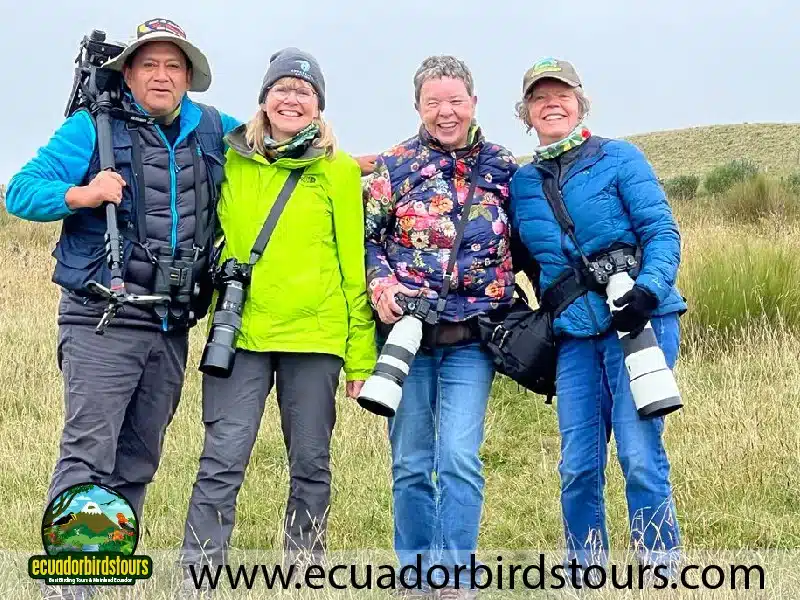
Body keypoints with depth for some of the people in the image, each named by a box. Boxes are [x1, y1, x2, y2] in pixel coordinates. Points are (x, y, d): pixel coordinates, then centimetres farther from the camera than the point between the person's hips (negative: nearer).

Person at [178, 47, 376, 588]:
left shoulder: (340, 172, 2)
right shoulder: (231, 161, 7)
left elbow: (355, 265, 2)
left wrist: (361, 358, 0)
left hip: (314, 336, -1)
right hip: (240, 331, 1)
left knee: (311, 462, 7)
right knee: (223, 459, -5)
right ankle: (197, 576, 0)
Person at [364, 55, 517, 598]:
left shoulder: (504, 168, 7)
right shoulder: (395, 166, 4)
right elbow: (366, 237, 6)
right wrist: (380, 284, -12)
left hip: (472, 335, 0)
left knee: (459, 457, -12)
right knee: (411, 462, 6)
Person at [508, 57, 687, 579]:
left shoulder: (619, 158, 3)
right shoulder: (521, 183, 15)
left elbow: (663, 231, -4)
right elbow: (519, 259, 22)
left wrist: (649, 289, -20)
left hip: (636, 322, -4)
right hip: (574, 335, 4)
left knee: (640, 456, -11)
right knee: (577, 468, 2)